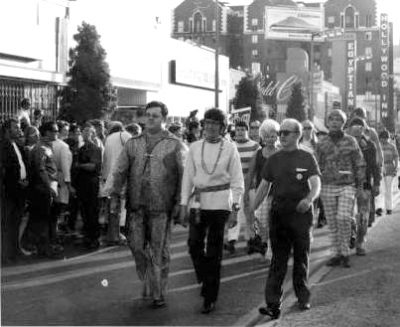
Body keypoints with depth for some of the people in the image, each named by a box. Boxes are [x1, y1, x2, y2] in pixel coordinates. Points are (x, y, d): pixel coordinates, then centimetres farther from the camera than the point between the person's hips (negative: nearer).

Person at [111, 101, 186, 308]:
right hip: (136, 205, 3)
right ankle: (148, 283, 28)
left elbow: (183, 175, -1)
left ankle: (158, 294, 12)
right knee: (136, 246, 4)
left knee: (159, 251, 1)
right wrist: (115, 194, -2)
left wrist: (179, 202, -9)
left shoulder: (174, 145, 2)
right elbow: (120, 171, 10)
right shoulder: (133, 144, 11)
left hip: (161, 207, -3)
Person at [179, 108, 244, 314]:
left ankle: (210, 298, 12)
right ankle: (205, 280, 25)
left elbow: (237, 182, 0)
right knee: (194, 245, -3)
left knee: (214, 252, 1)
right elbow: (187, 177, 9)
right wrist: (183, 206, 5)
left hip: (219, 204, -2)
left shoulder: (230, 149, 0)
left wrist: (235, 210, -7)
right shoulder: (195, 148, 6)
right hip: (198, 203, 2)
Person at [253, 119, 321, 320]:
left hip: (301, 213, -2)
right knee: (278, 259, -2)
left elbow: (316, 184, -11)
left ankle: (303, 297, 25)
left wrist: (309, 199, -32)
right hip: (278, 212, 2)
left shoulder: (307, 158, 0)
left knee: (301, 257, 9)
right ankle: (273, 303, -6)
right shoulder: (274, 159, 9)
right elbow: (264, 186, 13)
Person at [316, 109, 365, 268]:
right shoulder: (322, 144, 6)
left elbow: (359, 164, 6)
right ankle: (337, 254, 15)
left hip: (347, 186, -2)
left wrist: (360, 185, 2)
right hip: (327, 187, 2)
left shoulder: (350, 141, 2)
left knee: (343, 218, -15)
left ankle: (345, 253, -1)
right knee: (332, 222, 5)